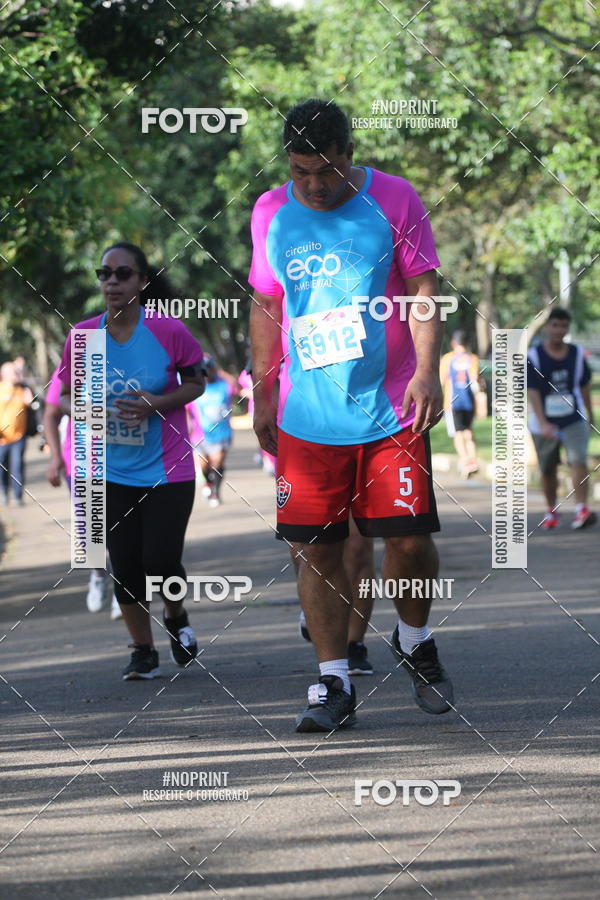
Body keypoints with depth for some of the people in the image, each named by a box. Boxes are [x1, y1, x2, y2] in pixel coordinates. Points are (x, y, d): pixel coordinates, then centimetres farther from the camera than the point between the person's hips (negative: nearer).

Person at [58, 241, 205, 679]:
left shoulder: (169, 331, -11)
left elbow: (195, 383, 0)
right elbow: (67, 394, 9)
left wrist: (155, 405, -18)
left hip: (167, 470, -3)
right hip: (112, 474, 3)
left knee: (161, 561, -7)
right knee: (125, 565, 5)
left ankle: (176, 616, 28)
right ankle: (143, 651, 23)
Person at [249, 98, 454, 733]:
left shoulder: (393, 199, -1)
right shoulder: (270, 213, 8)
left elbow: (423, 289, -1)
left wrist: (427, 371, -13)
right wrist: (263, 393, 16)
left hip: (390, 411, -2)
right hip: (306, 416, 2)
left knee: (409, 539, -5)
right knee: (316, 548, -1)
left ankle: (413, 642, 24)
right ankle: (332, 682, 8)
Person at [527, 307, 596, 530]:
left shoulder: (577, 354, 3)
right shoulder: (533, 357, -8)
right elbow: (533, 392, -15)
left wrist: (590, 416, 21)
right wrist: (543, 423, -26)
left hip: (574, 421, 1)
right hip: (544, 424, -1)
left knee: (578, 461, -18)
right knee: (548, 470, 9)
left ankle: (582, 510, -25)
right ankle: (551, 511, 28)